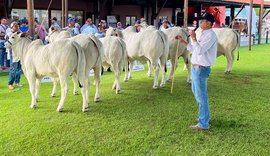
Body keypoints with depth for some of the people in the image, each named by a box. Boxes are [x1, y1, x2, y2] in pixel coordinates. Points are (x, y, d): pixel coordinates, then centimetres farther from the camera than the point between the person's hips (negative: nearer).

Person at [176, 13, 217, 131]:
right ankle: (205, 116, 38)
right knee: (197, 92, 22)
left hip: (201, 69, -10)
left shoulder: (210, 35, -16)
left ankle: (203, 124, 7)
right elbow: (193, 49, 20)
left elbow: (200, 50, -25)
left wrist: (193, 38, -20)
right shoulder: (204, 34, 14)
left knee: (201, 96, -3)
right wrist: (182, 41, 17)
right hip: (196, 68, 10)